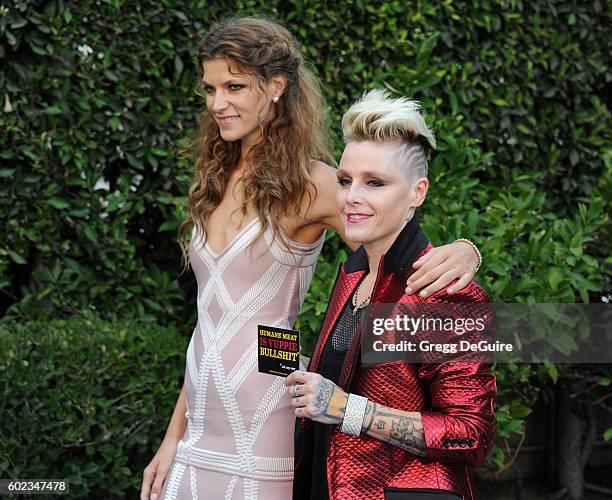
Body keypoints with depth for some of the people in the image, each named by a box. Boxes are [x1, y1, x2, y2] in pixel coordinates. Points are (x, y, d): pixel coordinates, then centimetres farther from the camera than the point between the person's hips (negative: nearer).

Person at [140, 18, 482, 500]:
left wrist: (461, 254, -29)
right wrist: (175, 438, 13)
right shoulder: (218, 181, 10)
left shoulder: (310, 183, -8)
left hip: (260, 439, -6)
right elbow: (213, 321, 13)